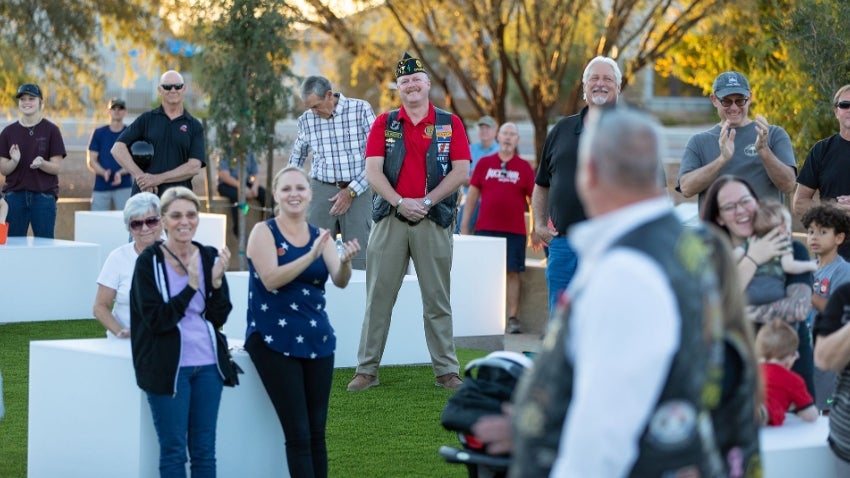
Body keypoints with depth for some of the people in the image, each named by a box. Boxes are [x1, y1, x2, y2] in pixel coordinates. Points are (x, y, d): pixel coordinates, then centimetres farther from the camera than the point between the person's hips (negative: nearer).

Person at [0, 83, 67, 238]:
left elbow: (56, 167, 0)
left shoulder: (51, 130, 2)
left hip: (44, 196, -2)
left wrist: (41, 163, -21)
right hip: (15, 195, 2)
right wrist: (14, 161, -14)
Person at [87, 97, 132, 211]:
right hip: (101, 186, 1)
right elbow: (91, 161, 7)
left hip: (124, 186, -1)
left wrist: (120, 173, -16)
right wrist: (104, 172, -13)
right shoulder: (99, 133, 11)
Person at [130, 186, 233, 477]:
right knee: (174, 450, 2)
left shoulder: (210, 257, 6)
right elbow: (156, 320, -14)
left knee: (204, 450, 8)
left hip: (208, 363, 4)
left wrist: (217, 281, -11)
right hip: (168, 365, -4)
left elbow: (219, 319, 5)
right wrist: (192, 285, -18)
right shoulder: (149, 261, -6)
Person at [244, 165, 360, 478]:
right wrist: (311, 256, -29)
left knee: (317, 432, 4)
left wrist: (345, 261, -28)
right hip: (274, 342, -4)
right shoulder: (264, 232, -3)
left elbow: (339, 281, -6)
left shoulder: (321, 236, 8)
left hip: (317, 340, 4)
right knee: (298, 434, -9)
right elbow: (271, 279, -18)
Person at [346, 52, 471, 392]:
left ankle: (446, 371, 7)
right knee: (378, 297, 1)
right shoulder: (384, 123, 8)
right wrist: (401, 202, -14)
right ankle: (367, 369, 6)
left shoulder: (450, 124, 5)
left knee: (437, 300, 3)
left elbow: (461, 172, -3)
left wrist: (426, 202, -11)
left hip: (434, 220, -1)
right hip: (389, 218, 1)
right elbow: (373, 171, -1)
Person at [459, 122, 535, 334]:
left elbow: (534, 197, 6)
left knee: (513, 272, -1)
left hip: (514, 229, -1)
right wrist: (465, 222, 6)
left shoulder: (524, 167, 5)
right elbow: (473, 193, 9)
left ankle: (513, 318, 3)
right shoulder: (484, 163, 7)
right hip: (485, 227, 1)